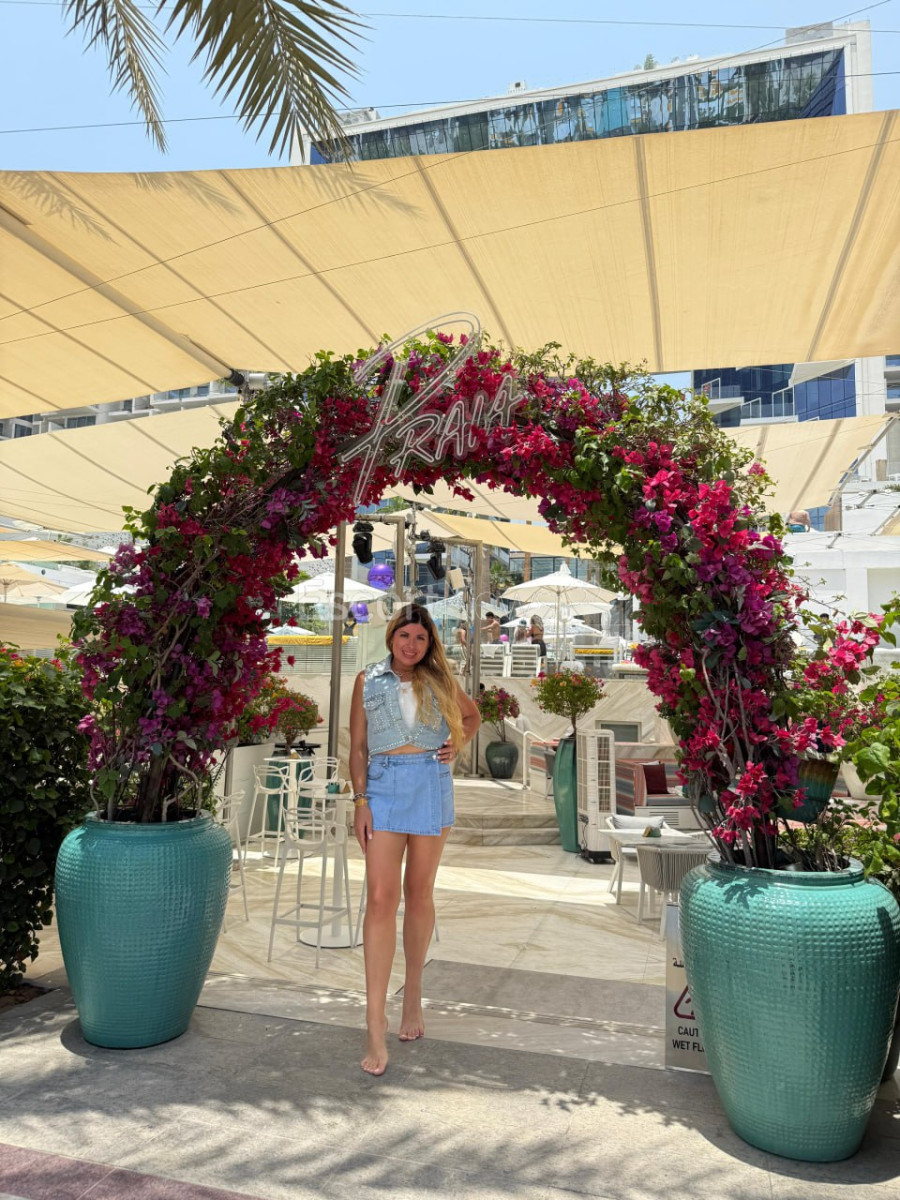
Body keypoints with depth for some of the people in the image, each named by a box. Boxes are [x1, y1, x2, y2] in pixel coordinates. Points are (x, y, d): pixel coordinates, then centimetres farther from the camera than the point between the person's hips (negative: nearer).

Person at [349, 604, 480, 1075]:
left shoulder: (439, 680, 8)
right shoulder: (368, 680, 5)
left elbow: (472, 715, 25)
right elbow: (358, 745, 4)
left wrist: (457, 745, 6)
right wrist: (360, 800, -5)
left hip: (431, 784, 2)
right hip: (383, 784, -1)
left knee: (419, 892, 11)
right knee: (381, 897, -9)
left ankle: (413, 995, 30)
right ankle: (376, 1027, -6)